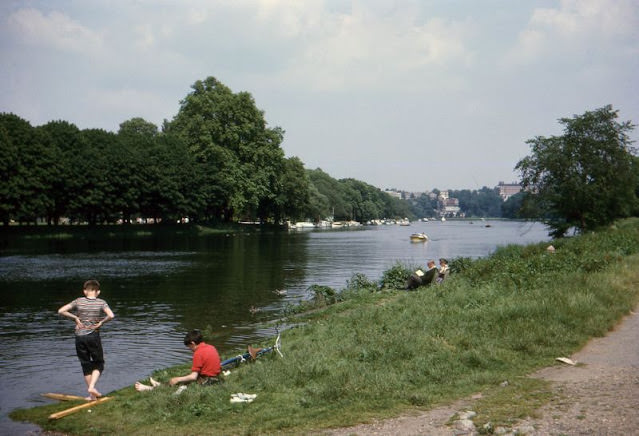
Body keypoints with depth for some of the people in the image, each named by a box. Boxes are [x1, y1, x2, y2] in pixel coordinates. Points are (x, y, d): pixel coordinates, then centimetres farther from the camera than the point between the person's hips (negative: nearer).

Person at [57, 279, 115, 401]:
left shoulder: (79, 301, 0)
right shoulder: (101, 302, -4)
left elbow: (61, 311, -4)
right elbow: (111, 315, -20)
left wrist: (75, 318, 2)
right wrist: (101, 322, -4)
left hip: (79, 337, 2)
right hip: (93, 336, -2)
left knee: (86, 365, 11)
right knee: (99, 364, 13)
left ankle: (92, 395, 14)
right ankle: (92, 386, -9)